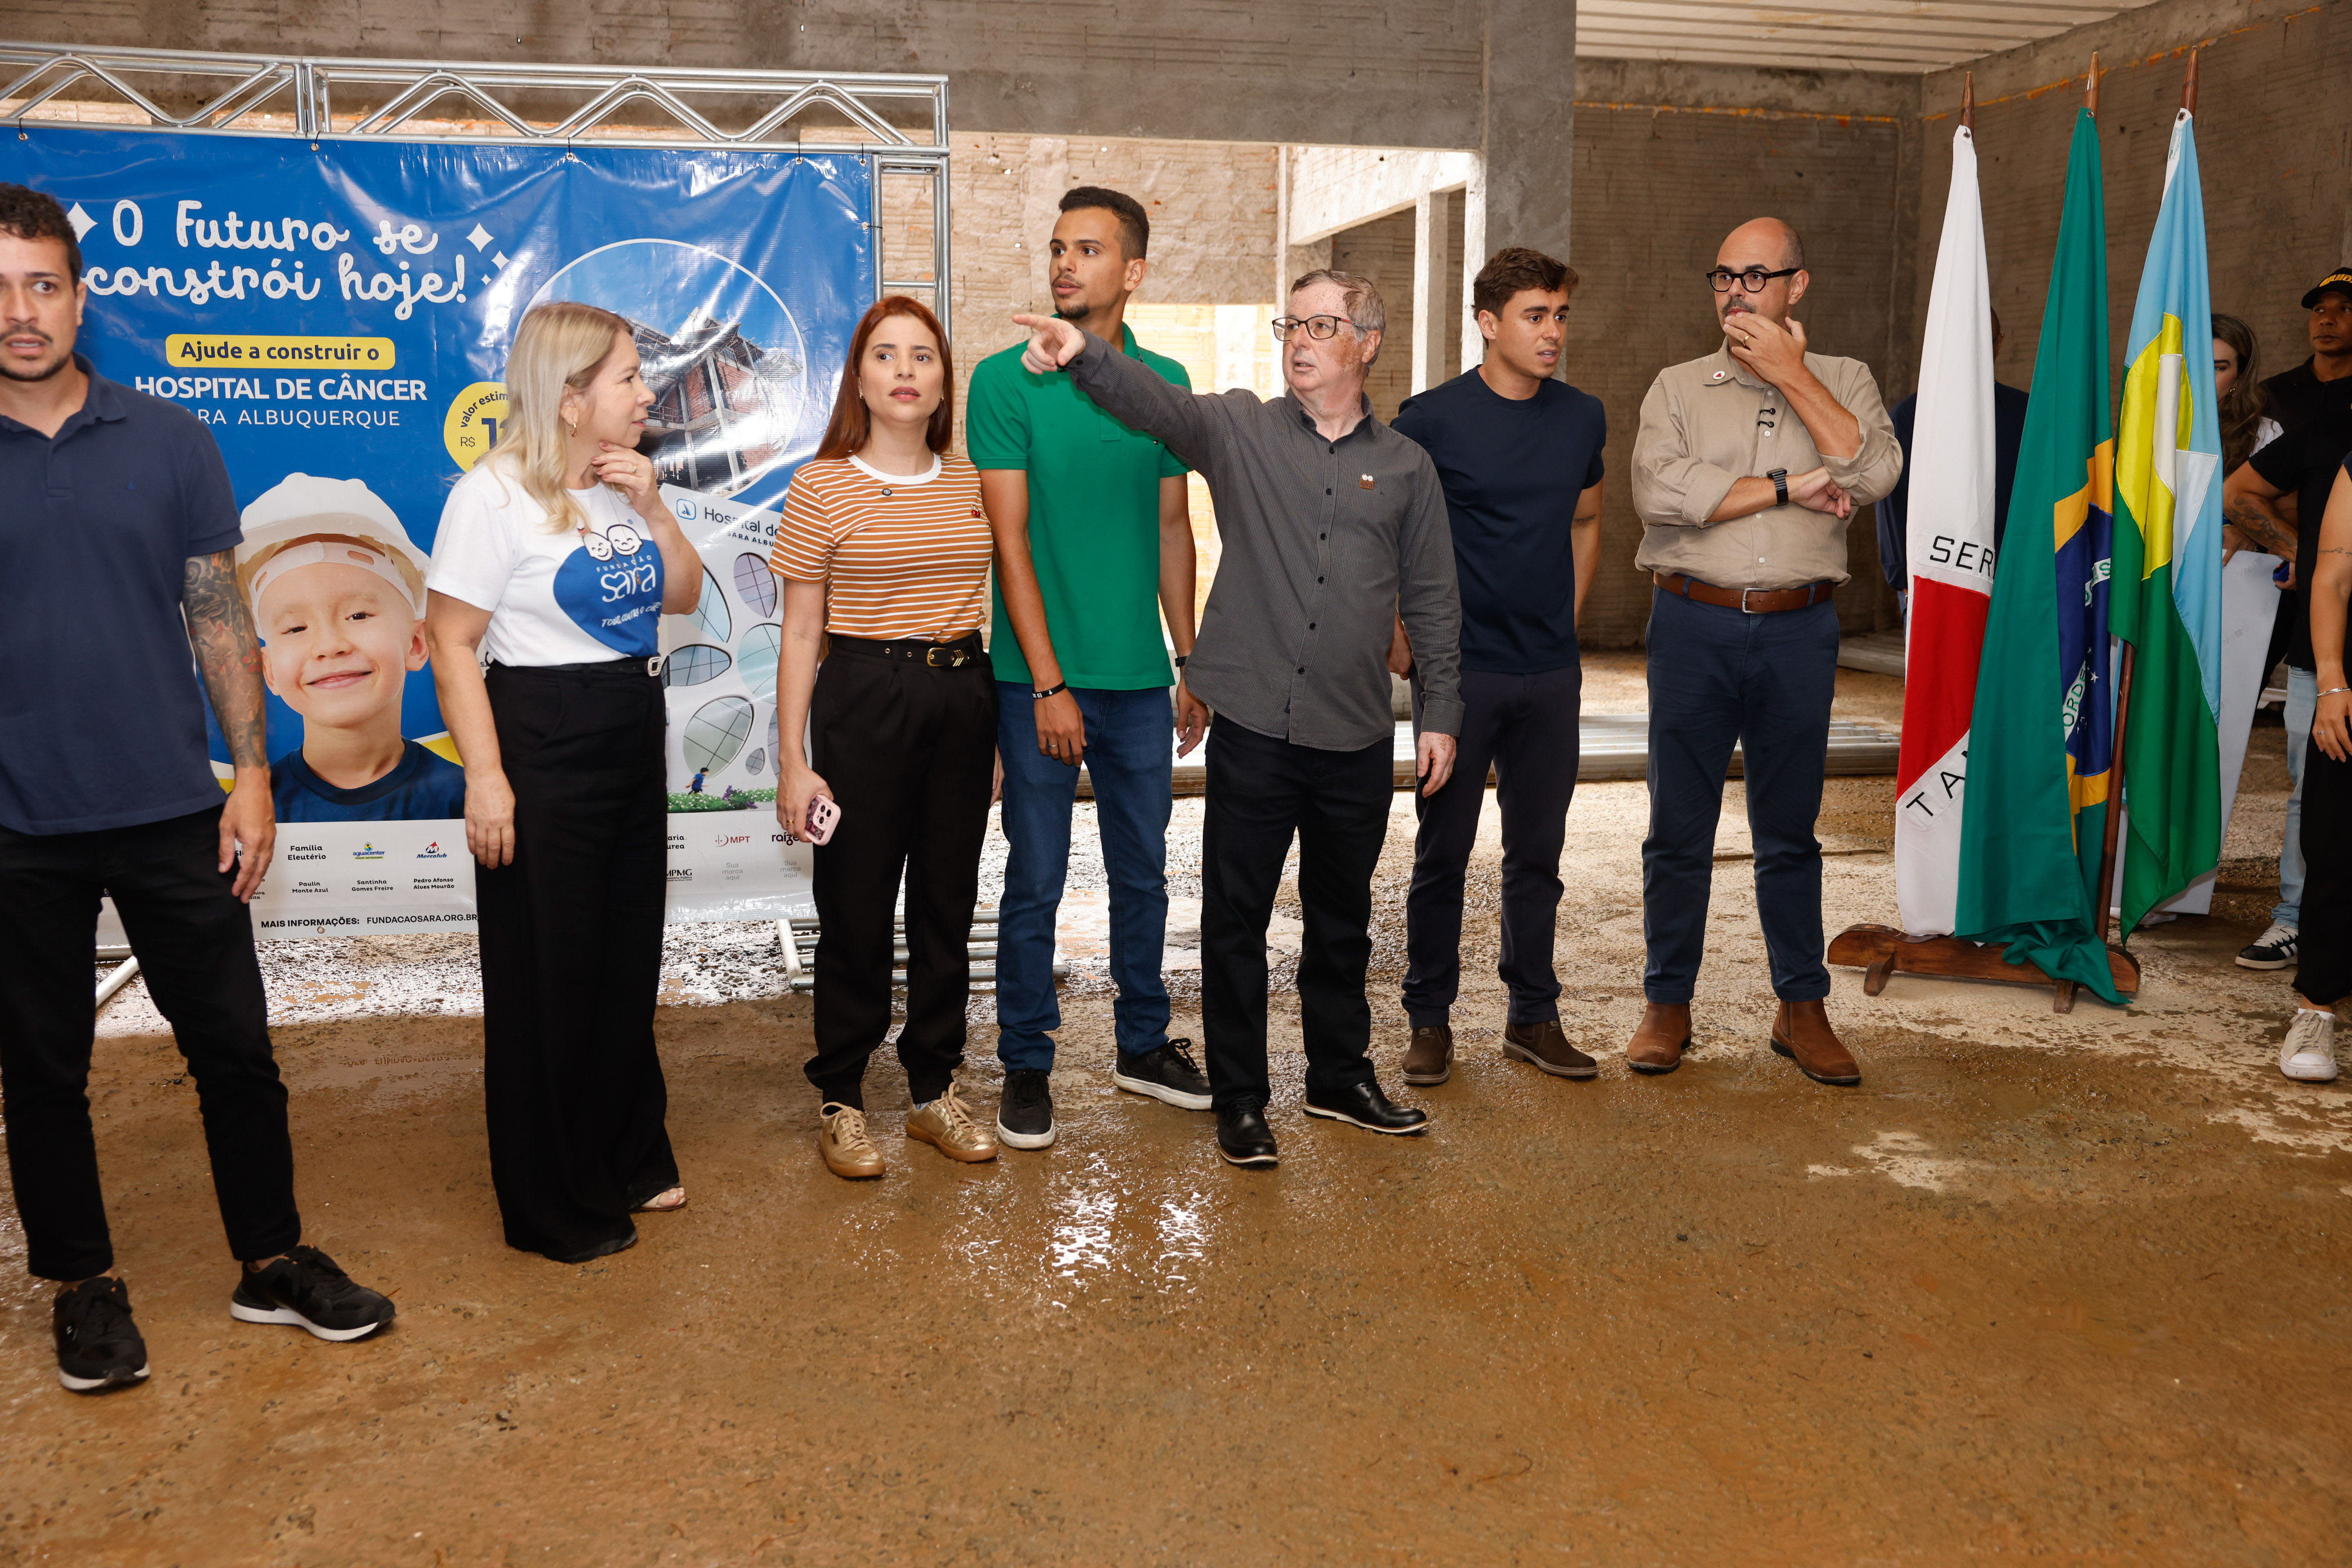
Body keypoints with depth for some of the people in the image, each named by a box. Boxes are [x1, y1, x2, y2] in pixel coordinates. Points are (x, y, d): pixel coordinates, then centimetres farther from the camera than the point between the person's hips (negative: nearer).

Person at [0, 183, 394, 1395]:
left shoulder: (168, 440, 2)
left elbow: (218, 616, 4)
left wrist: (251, 772, -1)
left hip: (170, 808, 1)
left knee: (234, 1048, 7)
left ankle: (272, 1261, 24)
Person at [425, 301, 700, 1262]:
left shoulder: (624, 482, 9)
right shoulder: (495, 494, -12)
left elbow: (684, 597, 13)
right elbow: (451, 642, -14)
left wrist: (653, 511, -3)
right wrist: (485, 775, -19)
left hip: (633, 733, 8)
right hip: (542, 744, -7)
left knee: (629, 959, 16)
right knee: (546, 975, 2)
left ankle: (629, 1159, 33)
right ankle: (552, 1206, 17)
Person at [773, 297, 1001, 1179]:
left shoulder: (972, 482, 8)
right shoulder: (823, 486, -4)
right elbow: (800, 634, -3)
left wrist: (1002, 729, 11)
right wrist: (794, 760, -6)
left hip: (964, 697, 4)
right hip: (863, 699, -4)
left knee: (948, 902, 11)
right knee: (856, 906, 4)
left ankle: (934, 1091, 25)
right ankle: (841, 1101, 19)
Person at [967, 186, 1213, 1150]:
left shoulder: (1166, 383, 6)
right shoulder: (1007, 380, -6)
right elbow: (1010, 538, -9)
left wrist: (1191, 662, 12)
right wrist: (1049, 681, -14)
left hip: (1139, 674, 4)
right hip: (1040, 676, -4)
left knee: (1143, 871, 13)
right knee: (1036, 881, 4)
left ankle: (1142, 1045, 29)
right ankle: (1025, 1066, 18)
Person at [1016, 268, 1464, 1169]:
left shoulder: (1405, 466, 8)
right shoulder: (1240, 431, 3)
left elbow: (1431, 601, 10)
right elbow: (1156, 404, -16)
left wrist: (1441, 714, 6)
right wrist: (1085, 353, -36)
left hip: (1357, 739, 2)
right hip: (1253, 728, -2)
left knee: (1343, 920, 15)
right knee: (1236, 918, 5)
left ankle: (1340, 1077, 32)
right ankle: (1239, 1097, 19)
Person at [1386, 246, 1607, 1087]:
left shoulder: (1582, 418, 6)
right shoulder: (1431, 419, -7)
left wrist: (1565, 620, 13)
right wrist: (1398, 635, -2)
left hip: (1552, 673, 4)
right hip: (1461, 668, -4)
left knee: (1538, 852, 11)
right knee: (1443, 853, 3)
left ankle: (1534, 1016, 23)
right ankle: (1430, 1020, 16)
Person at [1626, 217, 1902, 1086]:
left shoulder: (1843, 380, 10)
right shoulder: (1679, 387, 7)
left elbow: (1872, 471, -10)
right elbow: (1660, 491, -11)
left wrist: (1789, 372, -9)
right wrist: (1787, 487, -10)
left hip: (1799, 631, 1)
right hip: (1694, 625, 0)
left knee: (1789, 828, 9)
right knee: (1679, 825, 4)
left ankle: (1802, 1007, 21)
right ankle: (1668, 1005, 16)